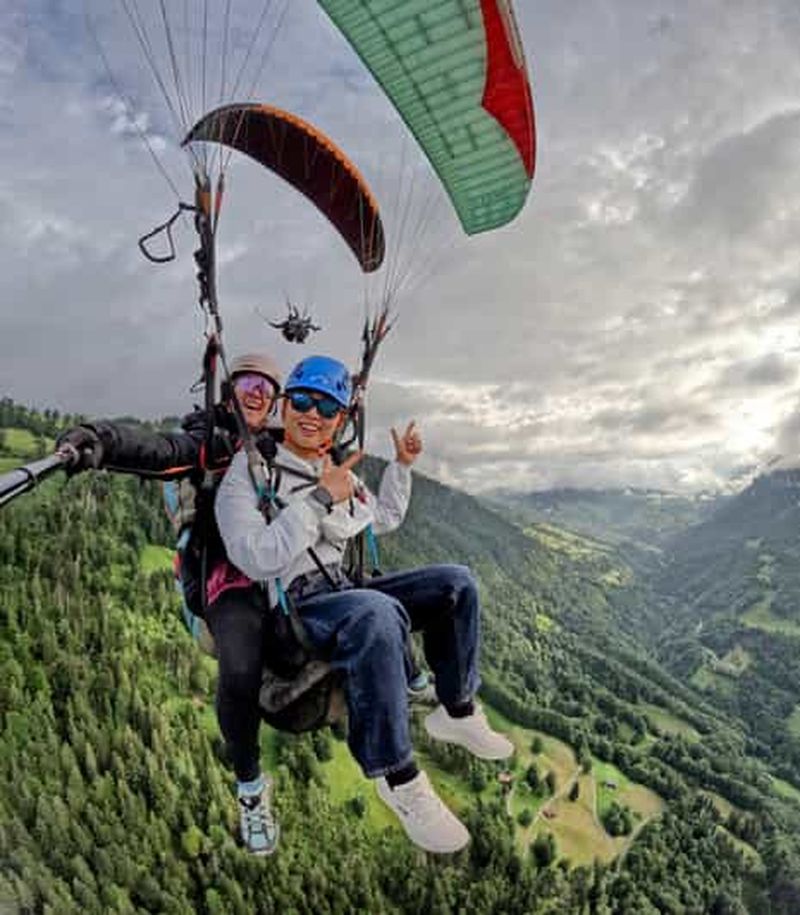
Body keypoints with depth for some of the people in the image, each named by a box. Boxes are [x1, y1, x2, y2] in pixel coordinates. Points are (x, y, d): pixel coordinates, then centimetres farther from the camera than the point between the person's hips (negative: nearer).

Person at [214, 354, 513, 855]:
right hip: (284, 612, -7)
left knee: (455, 583, -1)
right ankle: (397, 777, -22)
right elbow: (255, 560, -22)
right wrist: (319, 499, -25)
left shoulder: (339, 472, 12)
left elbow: (385, 519, 29)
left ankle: (457, 712, 11)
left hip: (342, 596, 8)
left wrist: (402, 466, 17)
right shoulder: (250, 470, -8)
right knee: (377, 613, -39)